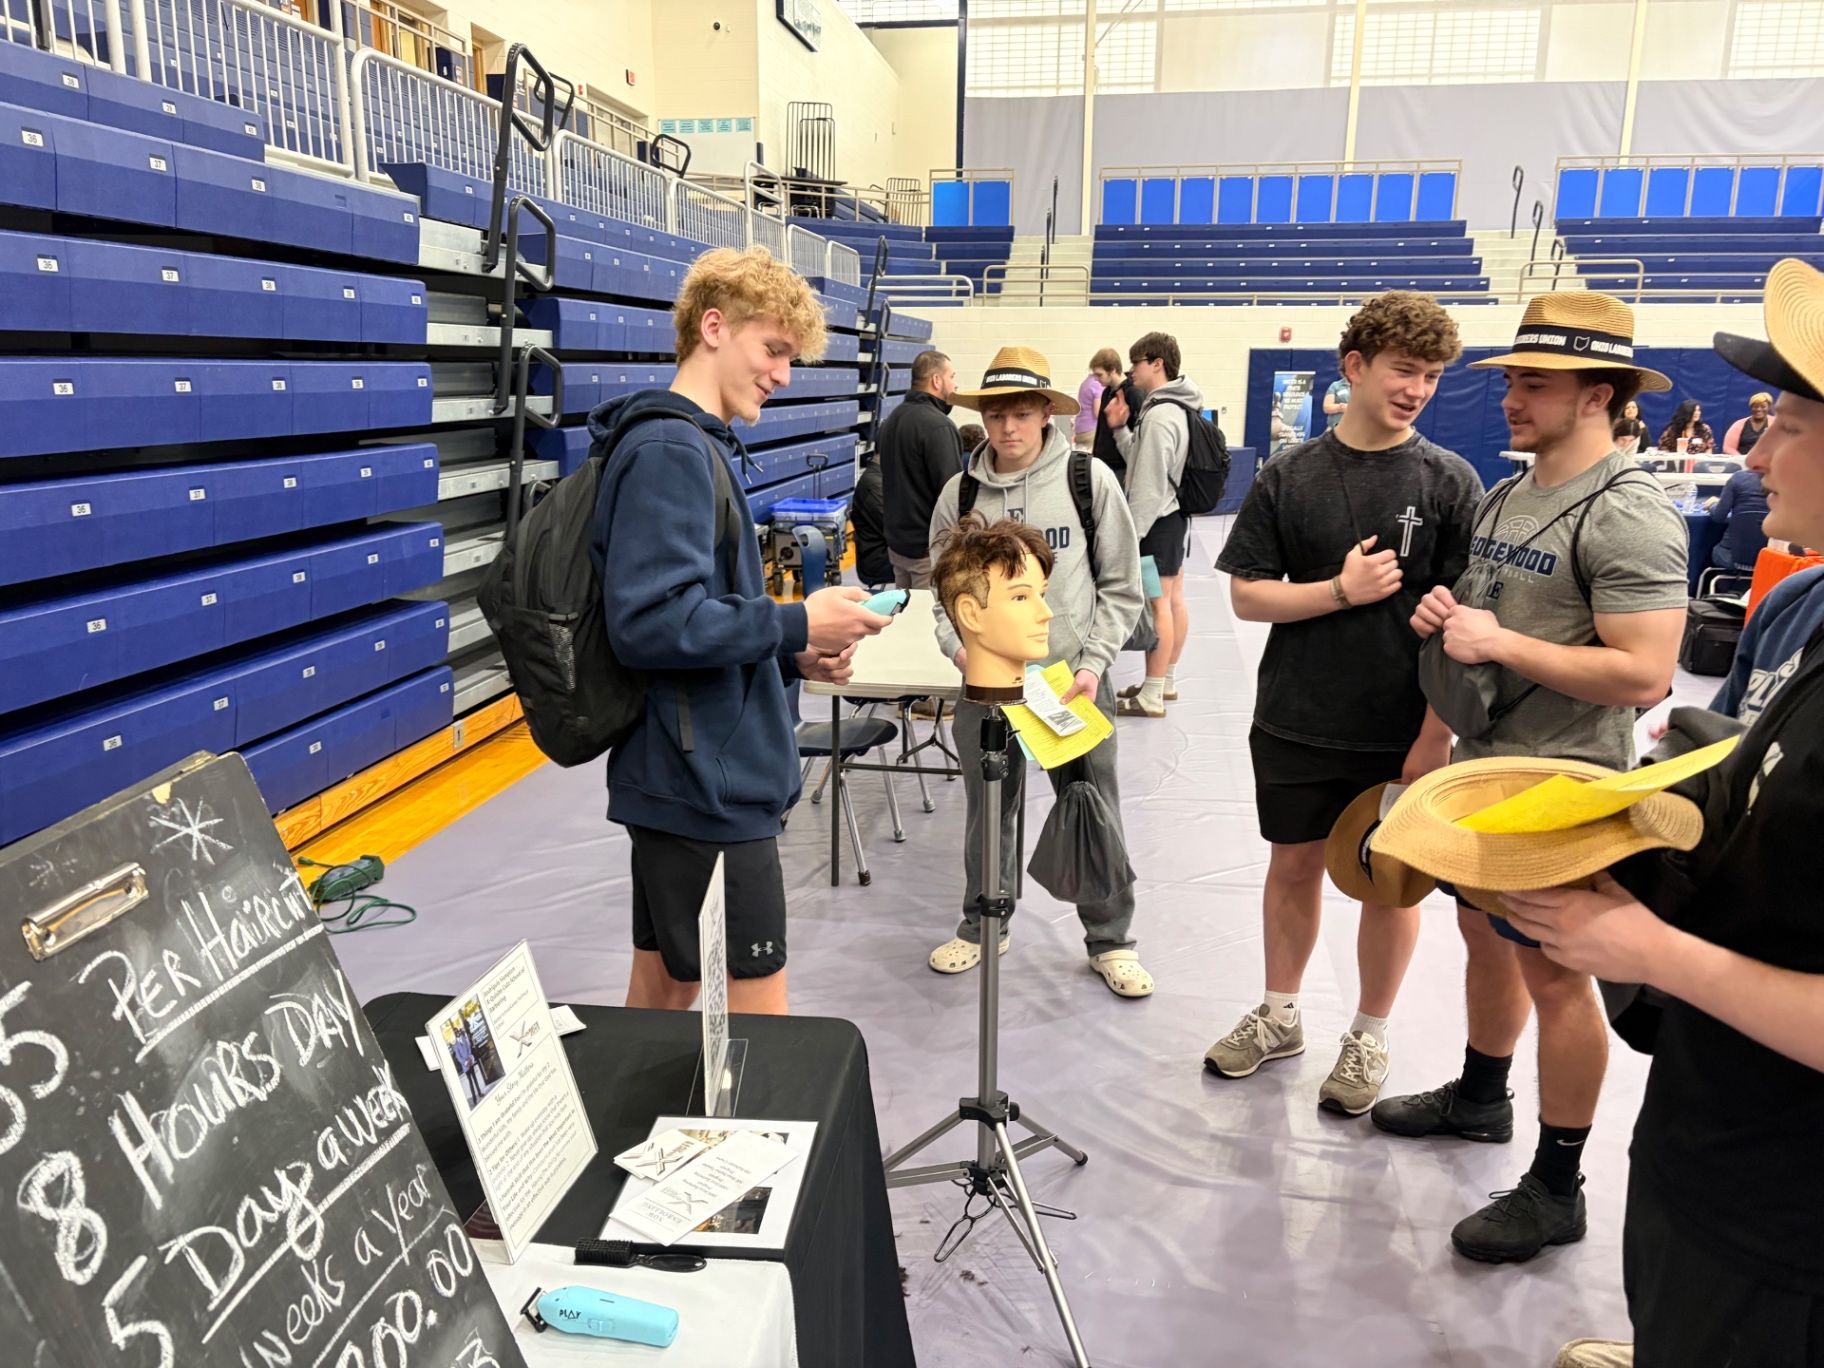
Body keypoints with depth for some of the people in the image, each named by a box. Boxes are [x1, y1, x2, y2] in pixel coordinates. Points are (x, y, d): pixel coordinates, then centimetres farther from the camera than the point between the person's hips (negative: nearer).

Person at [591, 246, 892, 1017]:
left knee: (663, 993, 19)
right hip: (708, 788, -10)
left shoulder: (697, 447, 15)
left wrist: (792, 655, 5)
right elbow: (650, 622, -25)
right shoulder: (670, 449, -16)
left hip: (687, 778, 10)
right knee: (758, 1020, 1)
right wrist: (794, 625, -17)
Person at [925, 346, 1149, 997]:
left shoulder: (1089, 479, -4)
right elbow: (944, 590, 11)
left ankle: (1111, 940, 26)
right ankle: (983, 926, 36)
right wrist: (958, 645, -7)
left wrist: (1094, 663, -9)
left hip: (1074, 678, -2)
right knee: (988, 810, 15)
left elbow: (1121, 588, 0)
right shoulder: (961, 493, 1)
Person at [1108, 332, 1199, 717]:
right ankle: (1166, 681, 27)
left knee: (1157, 605, -7)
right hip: (1173, 515, 11)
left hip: (1157, 521, -11)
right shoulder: (1176, 408, 12)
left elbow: (1150, 485, -22)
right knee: (1173, 600, 15)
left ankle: (1151, 697, -2)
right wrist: (1119, 428, 4)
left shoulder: (1159, 415, -19)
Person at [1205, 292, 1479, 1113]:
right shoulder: (1290, 476, -1)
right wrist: (1340, 591, -16)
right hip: (1297, 722, 2)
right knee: (1294, 864, 14)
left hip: (1402, 731, -1)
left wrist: (1436, 737, -13)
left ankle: (1369, 1036, 31)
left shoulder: (1449, 482, -5)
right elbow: (1247, 595, -2)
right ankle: (1279, 1015, 35)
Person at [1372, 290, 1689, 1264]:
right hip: (1480, 766, 8)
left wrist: (1501, 642, -23)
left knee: (1552, 972, 2)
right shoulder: (1504, 496, 10)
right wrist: (1443, 615, -1)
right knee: (1486, 935, 21)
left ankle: (1555, 1189, 18)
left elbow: (1644, 676, -25)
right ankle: (1478, 1096, 42)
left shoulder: (1627, 516, -18)